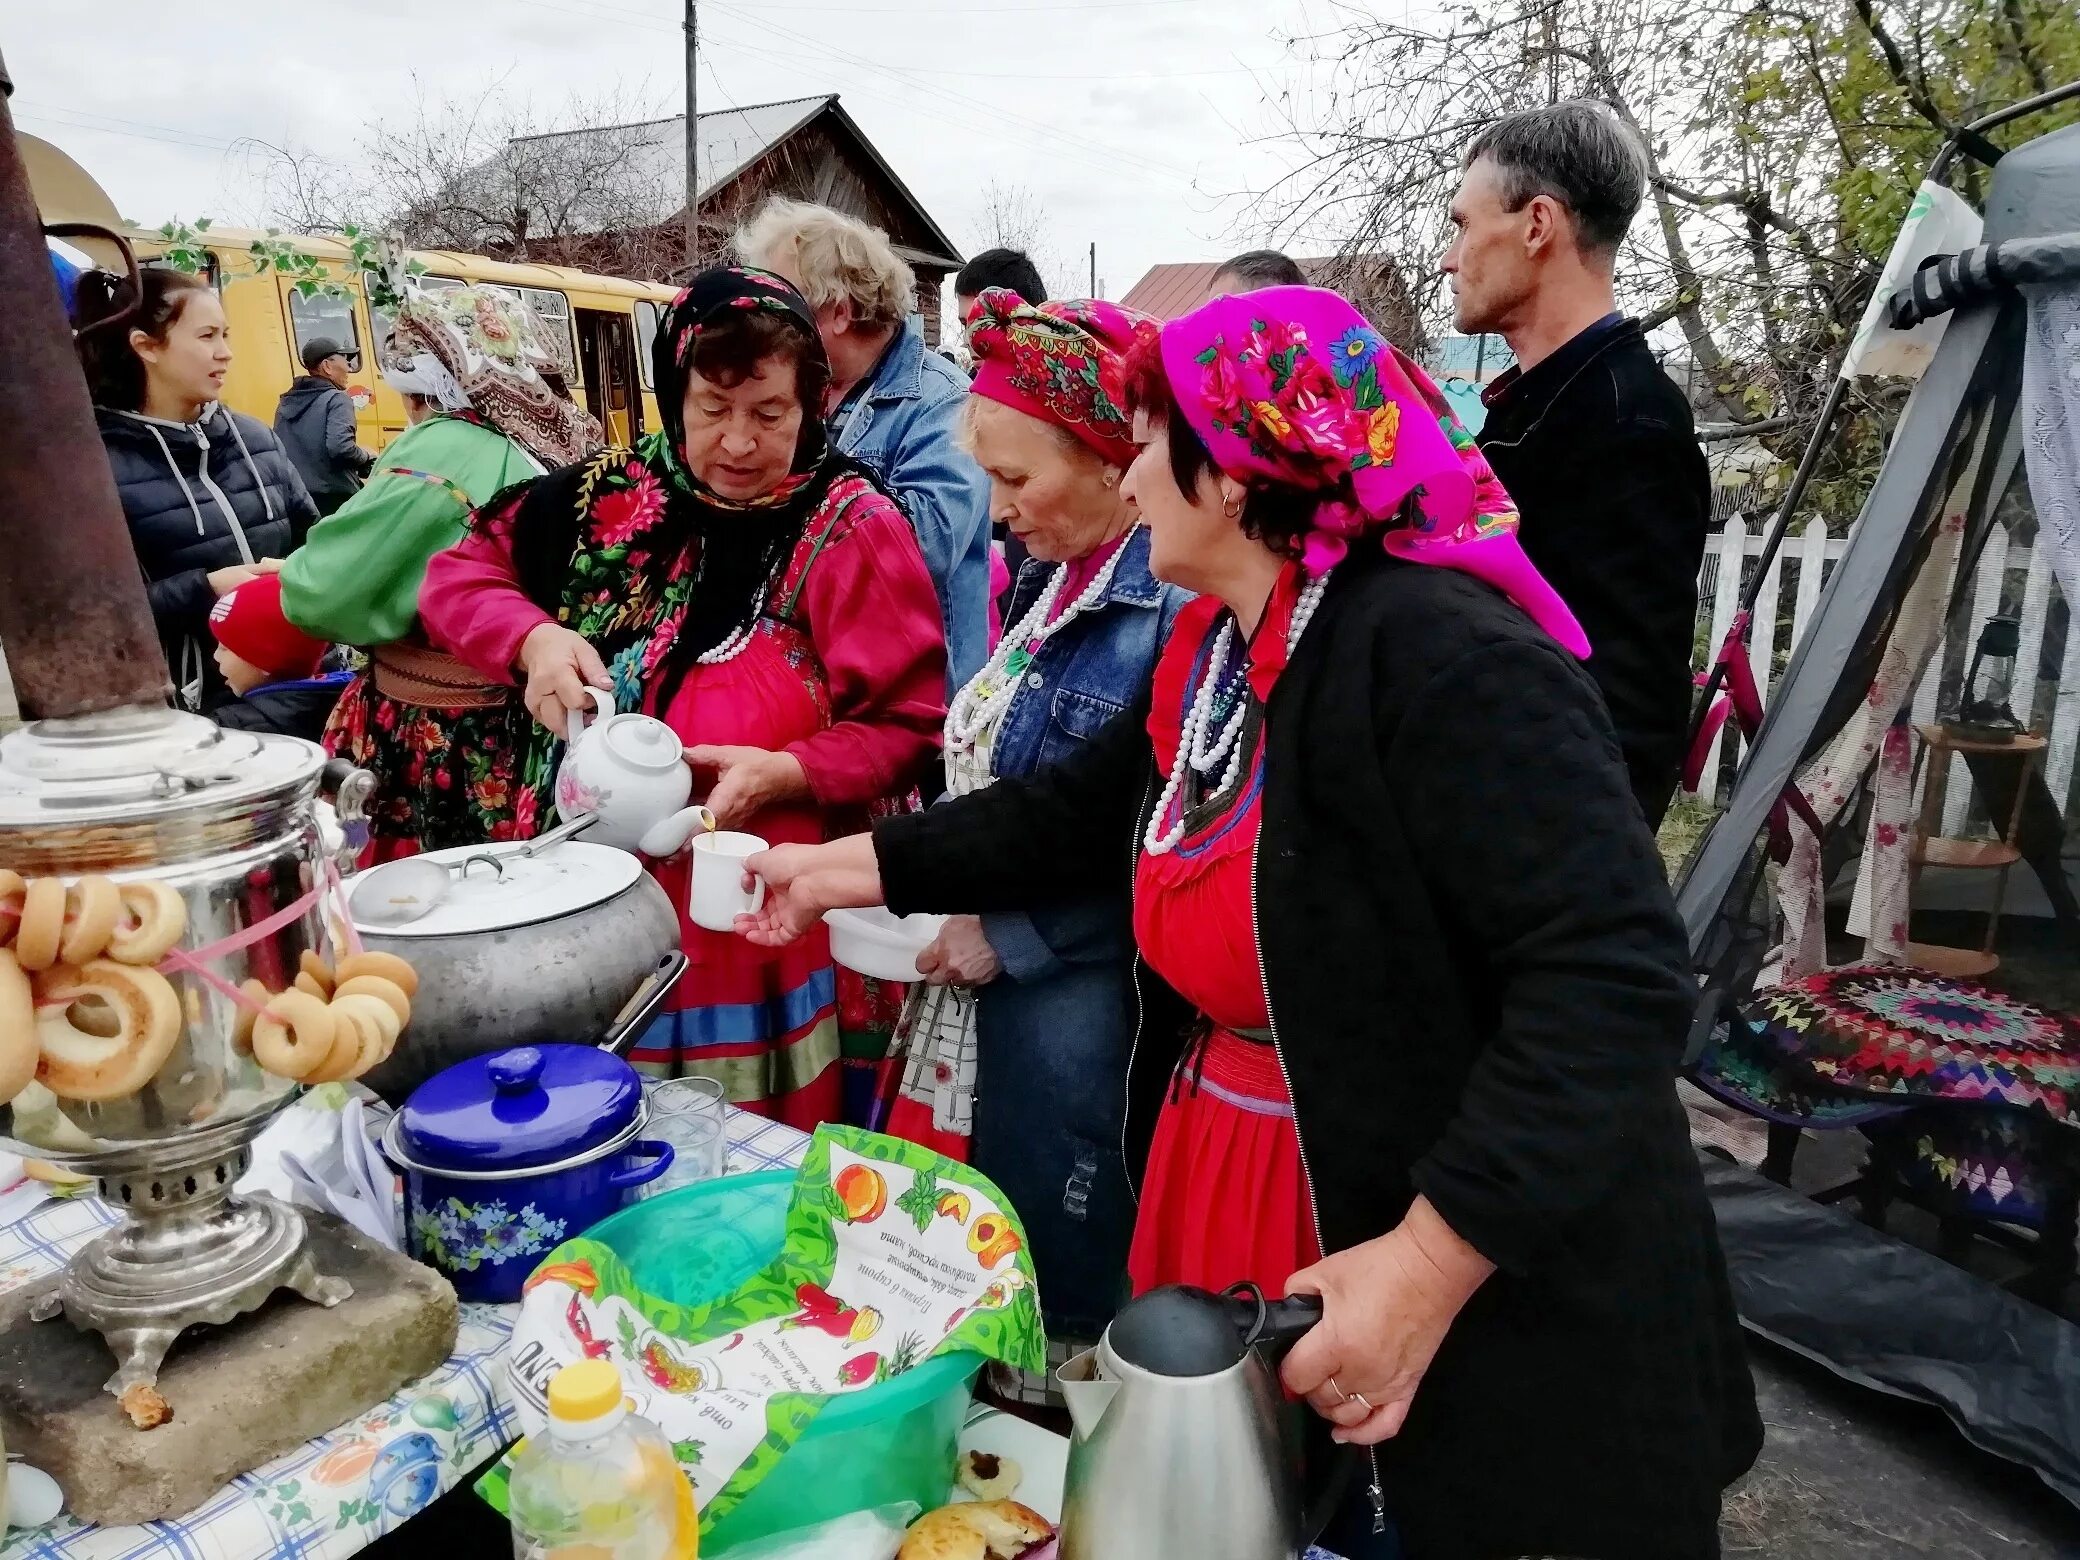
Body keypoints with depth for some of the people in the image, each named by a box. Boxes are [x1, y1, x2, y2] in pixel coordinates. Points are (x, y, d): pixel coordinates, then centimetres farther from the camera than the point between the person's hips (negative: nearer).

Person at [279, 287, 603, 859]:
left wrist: (288, 577, 1)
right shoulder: (551, 447, 6)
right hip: (515, 726, 8)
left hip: (434, 740, -8)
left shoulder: (445, 451, -17)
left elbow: (325, 591, -20)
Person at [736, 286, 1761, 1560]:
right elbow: (1073, 817, 14)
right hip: (1230, 1214, 8)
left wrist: (1428, 1266, -32)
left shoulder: (1442, 659, -25)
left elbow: (1613, 975, -30)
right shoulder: (1214, 651, 3)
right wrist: (838, 870, 15)